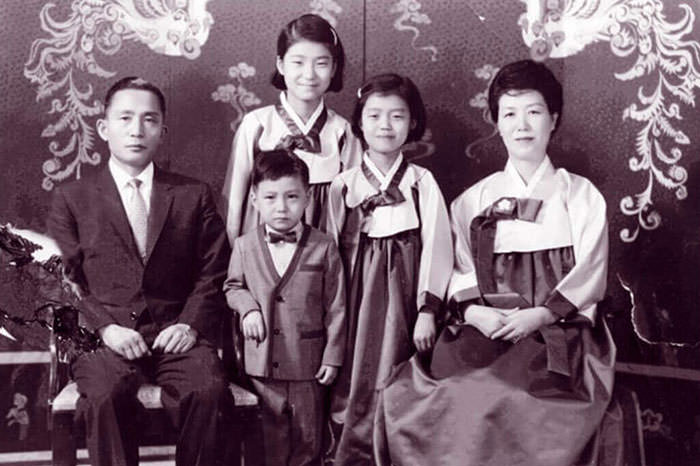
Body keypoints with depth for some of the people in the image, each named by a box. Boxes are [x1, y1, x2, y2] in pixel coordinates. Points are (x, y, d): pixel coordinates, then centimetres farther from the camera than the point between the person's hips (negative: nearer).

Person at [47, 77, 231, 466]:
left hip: (174, 334, 1)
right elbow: (63, 280, 6)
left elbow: (213, 273, 10)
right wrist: (105, 327, -10)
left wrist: (191, 323, -7)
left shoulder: (194, 196, 15)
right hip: (105, 335, 0)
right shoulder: (73, 199, 13)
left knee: (207, 390, -30)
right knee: (104, 396, -32)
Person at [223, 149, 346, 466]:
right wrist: (247, 307, -7)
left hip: (308, 363, -1)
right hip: (262, 363, 1)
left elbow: (335, 306, -3)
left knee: (307, 440, 14)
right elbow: (233, 286, 15)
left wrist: (333, 355, -5)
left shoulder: (324, 247, -6)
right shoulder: (244, 246, -1)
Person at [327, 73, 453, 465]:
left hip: (404, 293, -1)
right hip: (358, 296, 1)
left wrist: (427, 309, -8)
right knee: (358, 375, 3)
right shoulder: (343, 186, 5)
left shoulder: (422, 182, 1)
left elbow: (435, 246, -2)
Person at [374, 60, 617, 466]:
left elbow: (590, 272, 2)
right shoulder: (474, 199, 16)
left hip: (558, 327, -1)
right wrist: (473, 312, -13)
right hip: (485, 326, 2)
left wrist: (540, 314, -14)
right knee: (406, 396, -27)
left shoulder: (581, 195, 11)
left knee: (525, 402, -36)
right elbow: (460, 270, 9)